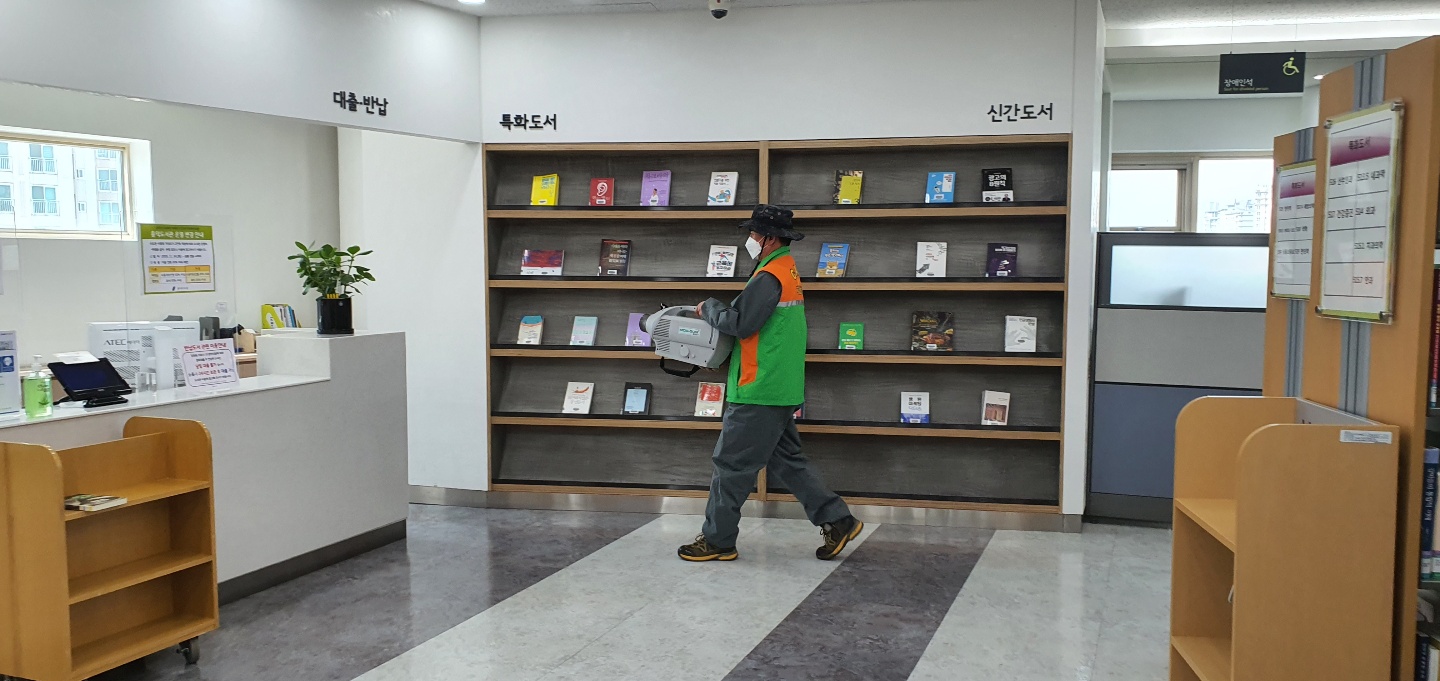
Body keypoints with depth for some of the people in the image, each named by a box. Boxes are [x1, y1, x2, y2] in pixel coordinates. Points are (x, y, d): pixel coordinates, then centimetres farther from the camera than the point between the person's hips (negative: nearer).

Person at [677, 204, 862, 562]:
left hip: (759, 392, -10)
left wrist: (709, 307, -5)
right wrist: (718, 311, 6)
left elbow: (739, 323, -21)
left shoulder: (769, 277, -17)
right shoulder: (787, 270, 16)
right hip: (781, 389, 10)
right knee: (786, 461, 16)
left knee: (732, 464, -1)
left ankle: (717, 540, 8)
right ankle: (837, 521, 16)